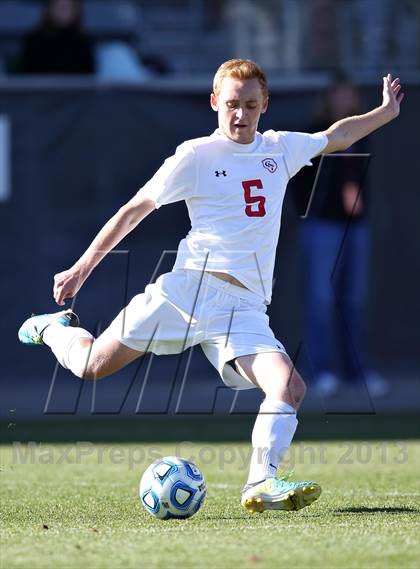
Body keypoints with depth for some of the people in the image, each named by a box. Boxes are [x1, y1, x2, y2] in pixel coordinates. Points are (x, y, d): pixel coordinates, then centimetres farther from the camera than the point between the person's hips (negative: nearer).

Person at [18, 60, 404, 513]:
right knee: (92, 365, -2)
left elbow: (335, 137, 36)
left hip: (244, 307, 3)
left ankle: (261, 484, -24)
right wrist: (82, 267, 8)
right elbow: (135, 209, 6)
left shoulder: (280, 149, 14)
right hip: (189, 286, -3)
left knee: (289, 388, -21)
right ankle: (54, 328, 31)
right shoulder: (195, 156, 0)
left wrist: (385, 113, 38)